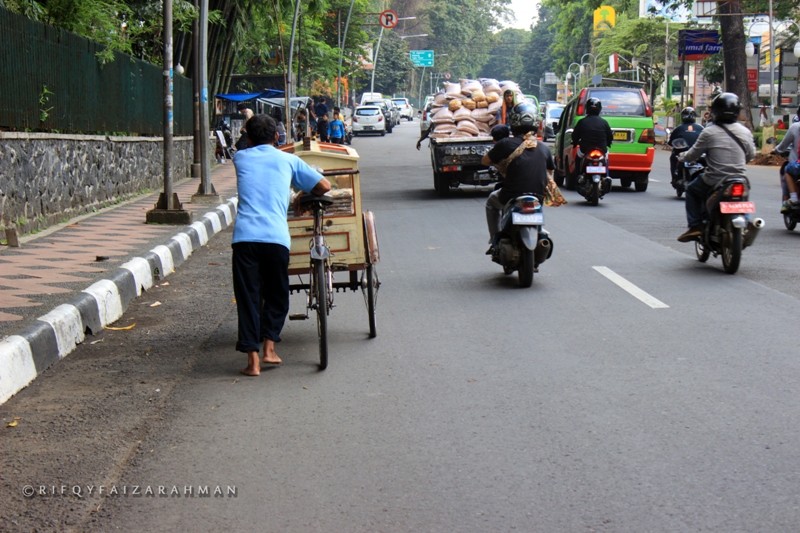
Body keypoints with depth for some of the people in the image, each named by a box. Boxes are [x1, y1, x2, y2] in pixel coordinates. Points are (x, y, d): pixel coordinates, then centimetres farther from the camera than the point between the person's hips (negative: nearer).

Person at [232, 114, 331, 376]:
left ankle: (252, 360, 1)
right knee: (277, 295, 18)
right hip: (276, 237, -1)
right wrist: (303, 196, 31)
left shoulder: (240, 158, 18)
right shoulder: (288, 160, 14)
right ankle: (269, 348, 14)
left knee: (247, 296, 5)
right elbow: (324, 186, 14)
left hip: (244, 236, 1)